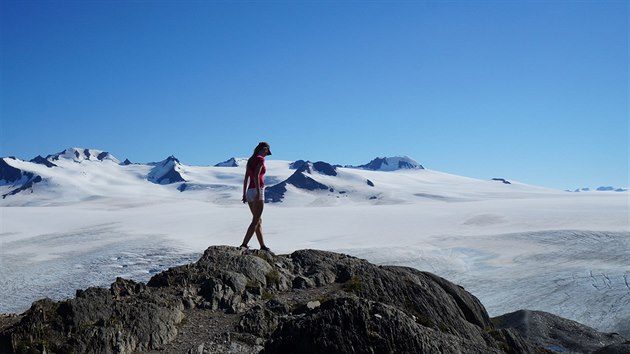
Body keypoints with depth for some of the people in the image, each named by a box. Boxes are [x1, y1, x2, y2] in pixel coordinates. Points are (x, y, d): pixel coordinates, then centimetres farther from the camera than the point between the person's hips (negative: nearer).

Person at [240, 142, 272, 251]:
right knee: (255, 221, -7)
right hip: (257, 191, -9)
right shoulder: (260, 159, -7)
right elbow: (256, 176, -20)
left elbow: (246, 178, 16)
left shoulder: (250, 160, 17)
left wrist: (244, 194, 16)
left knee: (259, 220, 14)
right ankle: (244, 245, -14)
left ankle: (262, 246, 18)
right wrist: (258, 192, -23)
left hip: (249, 192, 9)